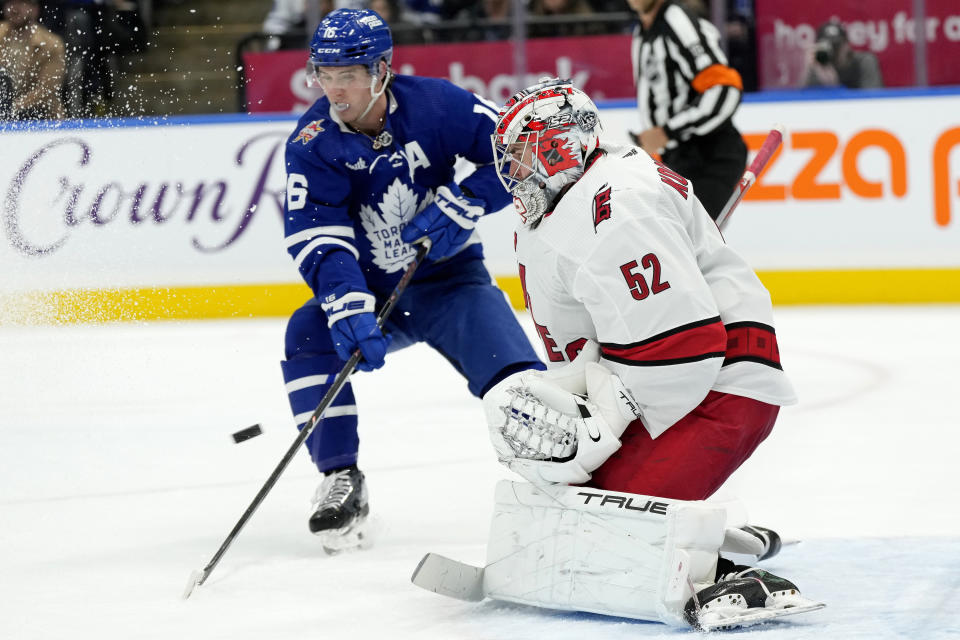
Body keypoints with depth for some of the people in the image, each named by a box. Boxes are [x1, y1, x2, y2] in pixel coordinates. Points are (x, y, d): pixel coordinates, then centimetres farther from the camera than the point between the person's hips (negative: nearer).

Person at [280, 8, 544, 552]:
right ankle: (342, 481, -16)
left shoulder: (435, 105, -15)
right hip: (369, 288, 2)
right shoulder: (313, 144, -13)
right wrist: (349, 311, -37)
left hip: (449, 278, -1)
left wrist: (457, 207, -21)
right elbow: (318, 239, -22)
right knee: (309, 333, -25)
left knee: (511, 369, -23)